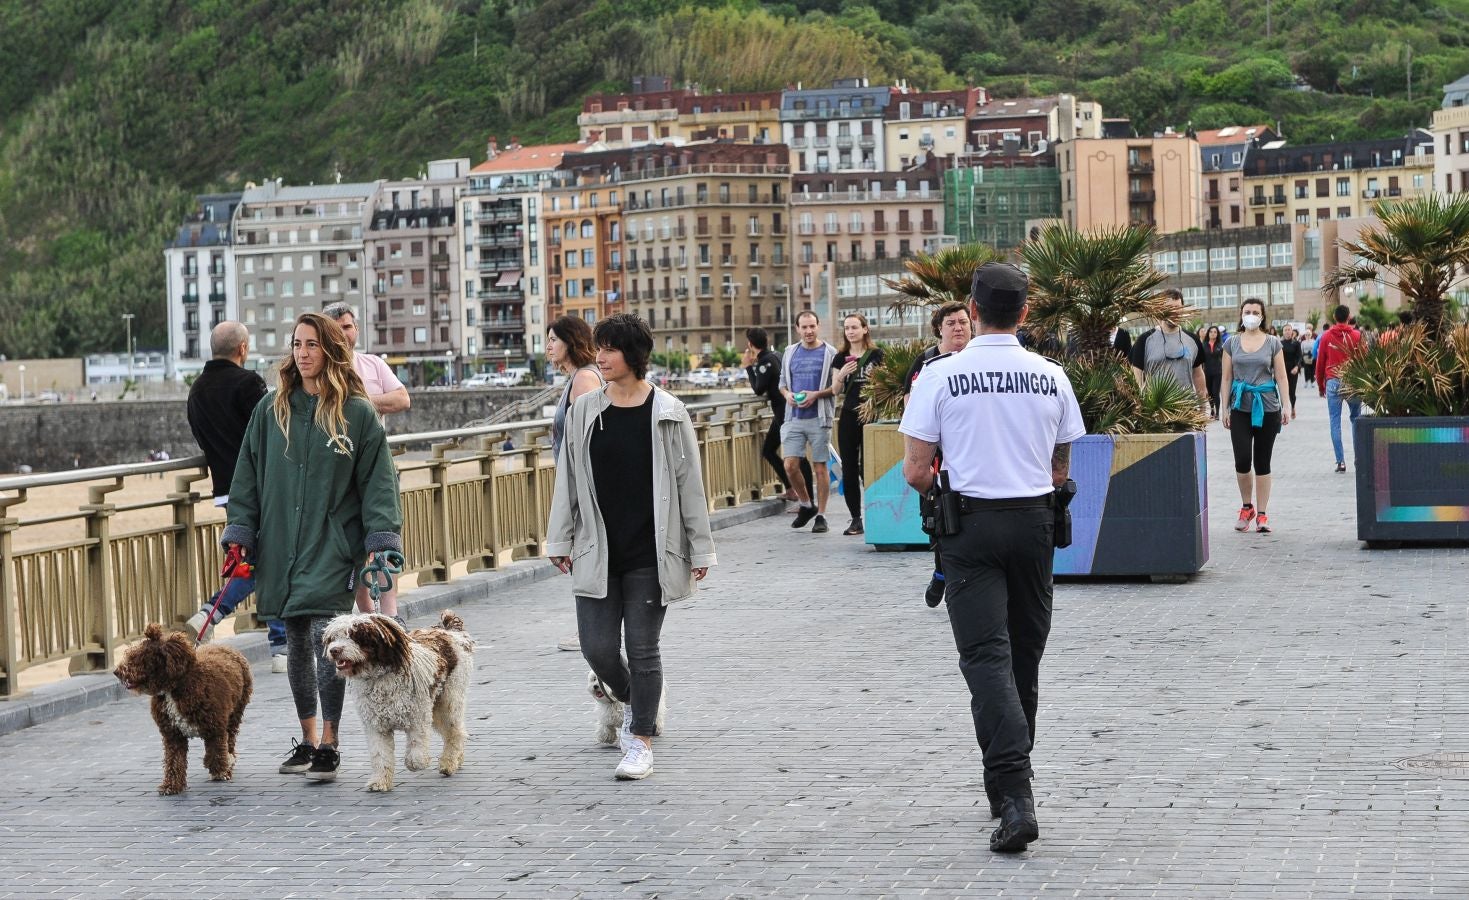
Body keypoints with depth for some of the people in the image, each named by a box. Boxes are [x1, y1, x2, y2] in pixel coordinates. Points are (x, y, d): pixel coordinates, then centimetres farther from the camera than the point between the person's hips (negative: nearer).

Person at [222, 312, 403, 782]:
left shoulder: (358, 413, -2)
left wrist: (379, 541, -11)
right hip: (282, 546, 4)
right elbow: (248, 476, 9)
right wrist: (239, 536, 3)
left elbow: (378, 481, -3)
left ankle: (329, 743, -3)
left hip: (333, 548, -4)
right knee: (297, 643, 11)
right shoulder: (271, 410, 7)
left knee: (327, 637, -13)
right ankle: (307, 738, 24)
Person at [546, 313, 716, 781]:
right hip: (597, 552, 2)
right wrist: (561, 541, 7)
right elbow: (568, 480, 9)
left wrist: (700, 548, -2)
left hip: (650, 554, -2)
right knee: (598, 647, 0)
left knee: (642, 648, 1)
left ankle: (640, 740, 14)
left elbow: (689, 483, -1)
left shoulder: (667, 413, -3)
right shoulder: (585, 411, 3)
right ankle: (626, 697, 32)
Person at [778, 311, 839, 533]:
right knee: (790, 466, -3)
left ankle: (821, 516, 8)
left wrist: (816, 395, -15)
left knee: (820, 467, 0)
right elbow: (782, 382, 20)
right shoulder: (790, 353, 13)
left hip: (819, 417, -4)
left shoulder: (829, 353, -1)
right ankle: (806, 505, 19)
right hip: (794, 417, 4)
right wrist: (787, 394, -1)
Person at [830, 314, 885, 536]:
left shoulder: (876, 355, 0)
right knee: (849, 468, 4)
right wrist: (842, 374, -8)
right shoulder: (840, 358, 11)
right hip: (848, 416, 4)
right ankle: (855, 518, 10)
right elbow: (835, 390, 10)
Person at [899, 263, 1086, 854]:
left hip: (970, 520, -3)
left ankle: (1015, 796, -21)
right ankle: (1006, 784, 27)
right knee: (1024, 656, 15)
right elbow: (1061, 472, 11)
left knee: (986, 655, -7)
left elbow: (916, 472, -8)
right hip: (1034, 520, 4)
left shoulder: (941, 375, -8)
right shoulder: (1051, 377, 2)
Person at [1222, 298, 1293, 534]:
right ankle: (1246, 507, 15)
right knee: (1242, 460, -8)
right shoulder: (1231, 344, 7)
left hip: (1267, 406, 0)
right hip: (1240, 407, 0)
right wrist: (1225, 409, 3)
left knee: (1262, 462, 3)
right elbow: (1227, 378, 8)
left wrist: (1286, 406, -6)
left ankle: (1261, 515, 9)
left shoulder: (1273, 343, 4)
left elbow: (1281, 377, 3)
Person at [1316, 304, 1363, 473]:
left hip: (1333, 382, 0)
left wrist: (1320, 385, 17)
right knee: (1356, 419, 11)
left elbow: (1320, 363, 7)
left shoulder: (1326, 336, 3)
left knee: (1335, 422, 2)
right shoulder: (1357, 336, 1)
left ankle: (1340, 461, -4)